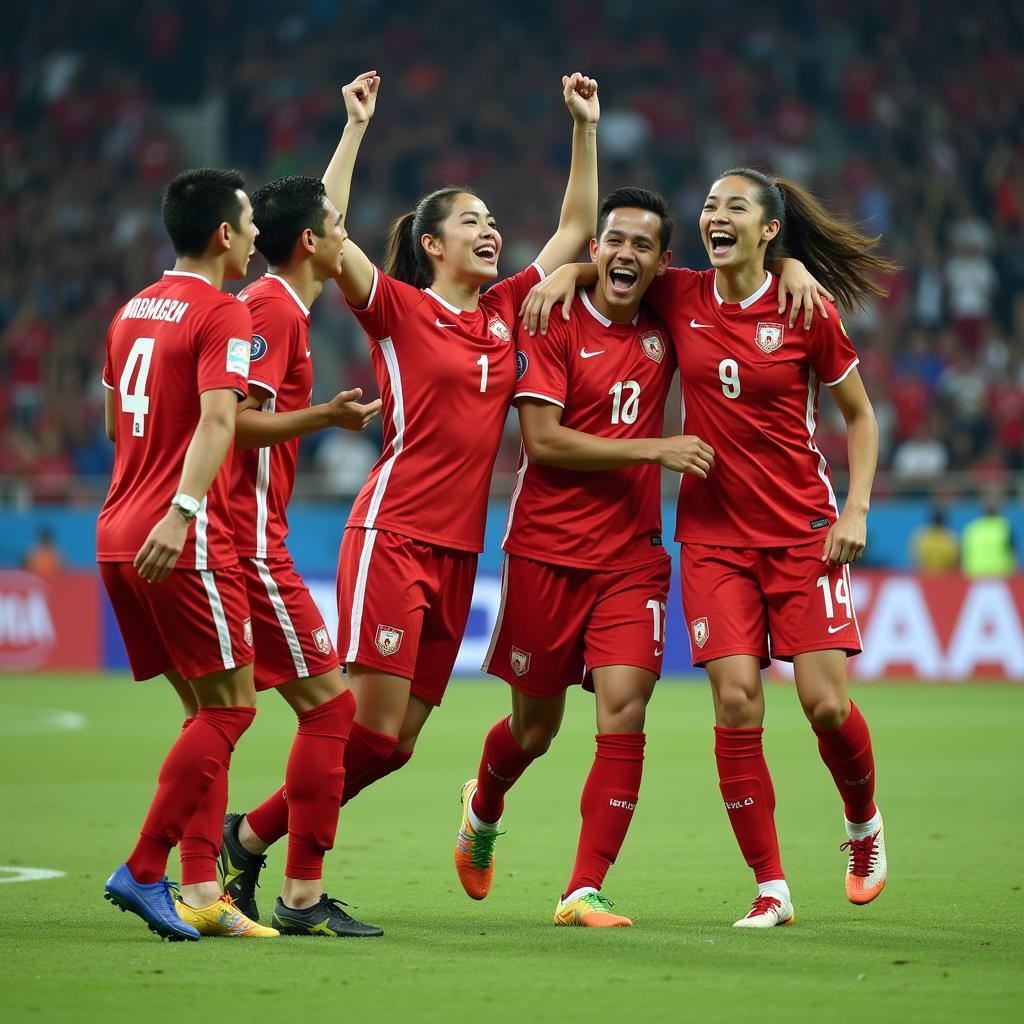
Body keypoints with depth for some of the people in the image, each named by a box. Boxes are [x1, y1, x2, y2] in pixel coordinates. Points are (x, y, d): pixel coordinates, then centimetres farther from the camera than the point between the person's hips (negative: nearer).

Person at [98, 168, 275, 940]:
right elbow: (217, 418, -22)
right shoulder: (223, 315, -8)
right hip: (183, 543, -8)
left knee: (205, 708, 12)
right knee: (231, 705, -3)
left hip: (119, 534, 8)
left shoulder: (133, 311, 17)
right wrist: (182, 510, -32)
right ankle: (143, 873, -9)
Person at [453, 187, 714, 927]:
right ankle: (483, 811, 44)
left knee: (624, 707, -14)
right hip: (547, 552, -3)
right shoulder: (554, 326, -7)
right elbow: (542, 439, -15)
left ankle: (585, 892, -11)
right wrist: (654, 449, -18)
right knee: (536, 725, 9)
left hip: (633, 555, 3)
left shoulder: (664, 330, 6)